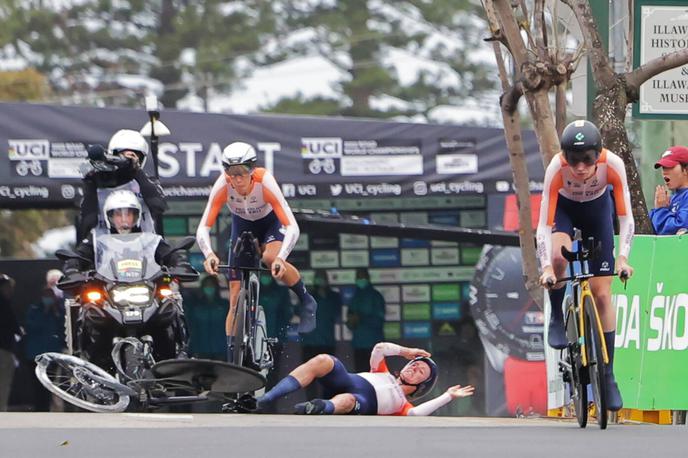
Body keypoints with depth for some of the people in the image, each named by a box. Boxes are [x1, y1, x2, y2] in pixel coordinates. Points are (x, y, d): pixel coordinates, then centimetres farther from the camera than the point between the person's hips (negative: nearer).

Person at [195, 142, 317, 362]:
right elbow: (203, 228, -33)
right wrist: (209, 254, -54)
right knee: (236, 299, -6)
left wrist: (280, 258, -56)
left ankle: (307, 302, -11)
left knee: (271, 257, -37)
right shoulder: (222, 185, -31)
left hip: (270, 223, -2)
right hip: (242, 226, 2)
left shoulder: (265, 182, -36)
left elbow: (292, 227, -40)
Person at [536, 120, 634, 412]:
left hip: (597, 209, 1)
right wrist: (546, 267, -45)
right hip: (564, 208, -1)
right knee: (560, 255, -35)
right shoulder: (556, 168, -36)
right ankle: (557, 319, -9)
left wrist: (623, 257, -39)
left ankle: (608, 375, 3)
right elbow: (544, 224, -34)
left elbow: (625, 216, -28)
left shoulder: (613, 164, -34)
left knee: (602, 294, -4)